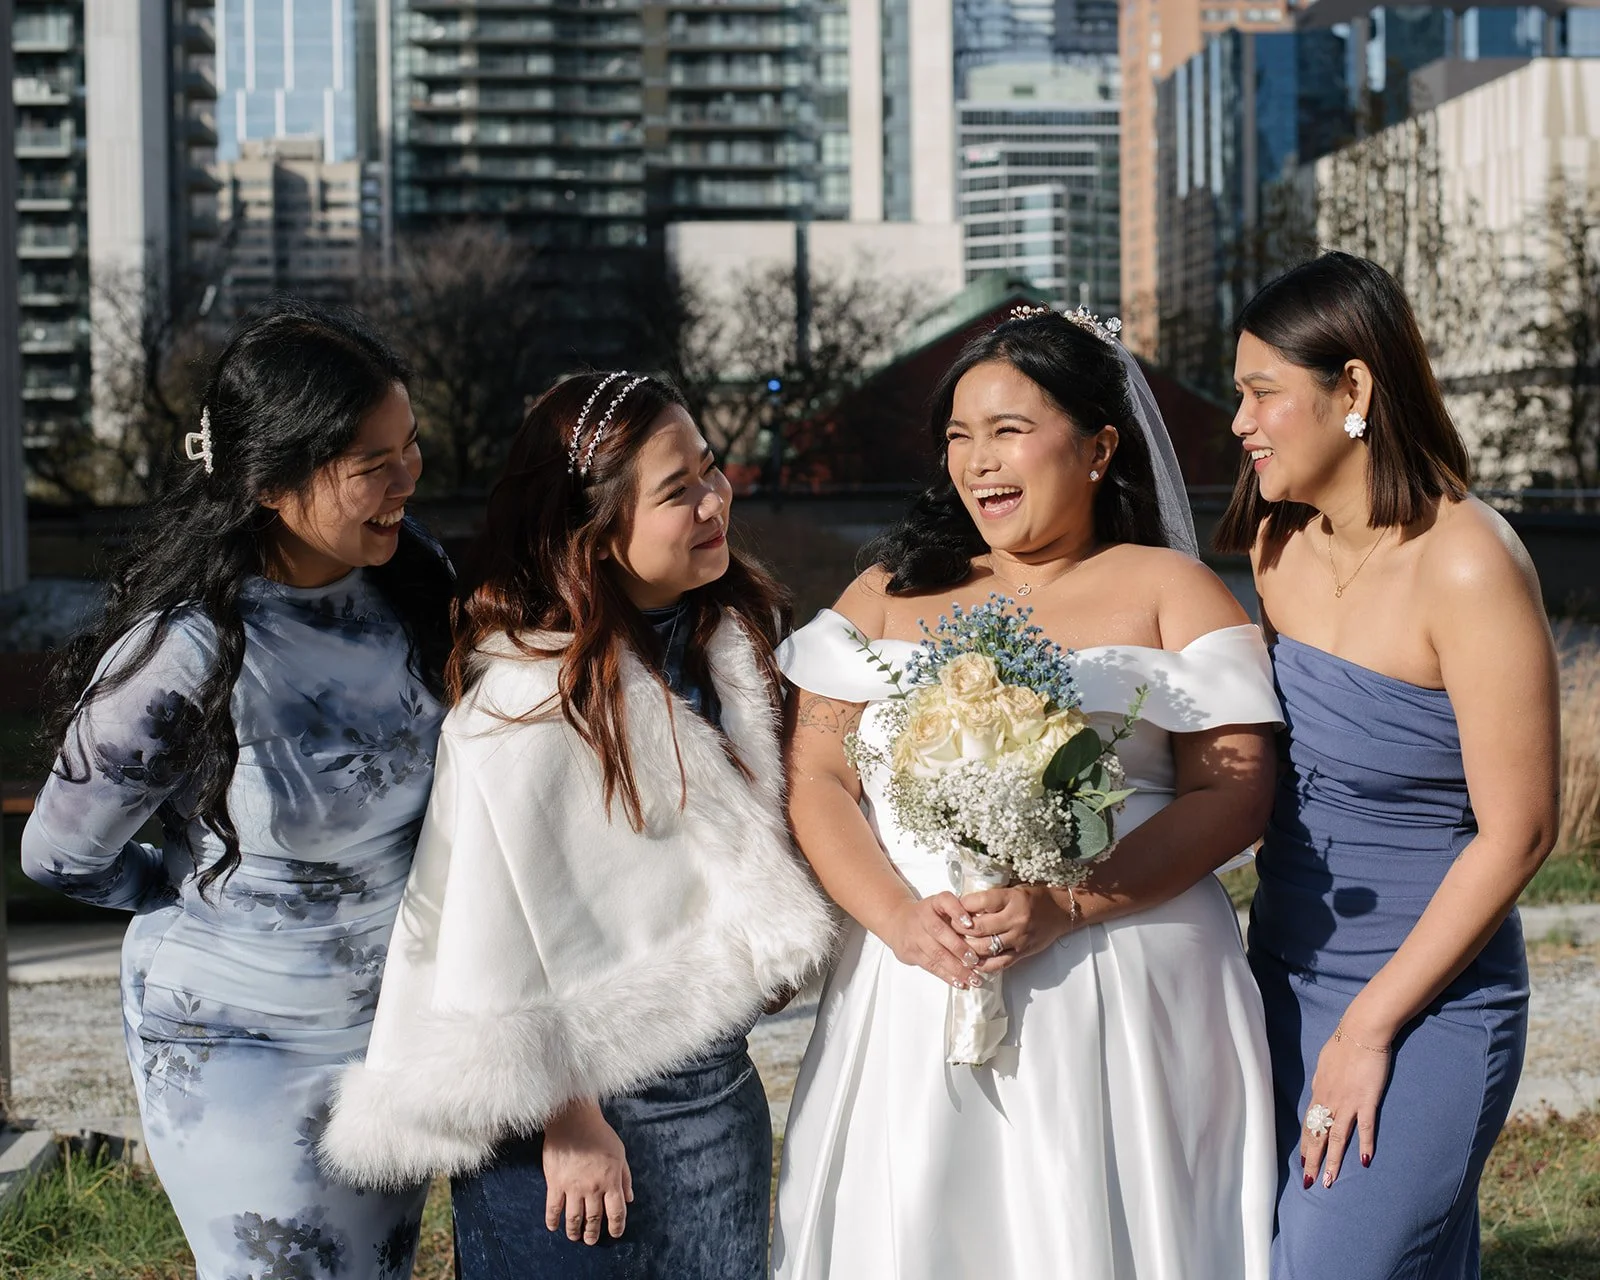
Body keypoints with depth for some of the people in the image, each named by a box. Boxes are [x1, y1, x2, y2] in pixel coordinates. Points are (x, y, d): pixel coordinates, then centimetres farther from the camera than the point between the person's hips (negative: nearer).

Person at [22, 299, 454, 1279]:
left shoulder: (410, 571, -10)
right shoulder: (185, 657, -28)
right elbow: (62, 857, -12)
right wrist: (213, 895, 1)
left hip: (397, 1015, 6)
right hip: (243, 1045, -6)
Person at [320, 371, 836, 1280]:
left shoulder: (736, 635, 4)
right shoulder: (527, 695, -20)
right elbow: (502, 926, -18)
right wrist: (564, 1122, -16)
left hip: (715, 1091, 7)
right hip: (575, 1101, -7)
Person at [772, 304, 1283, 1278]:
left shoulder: (1171, 592, 7)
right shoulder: (890, 594, 14)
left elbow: (1235, 794, -4)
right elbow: (817, 781, 6)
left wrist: (1063, 908, -17)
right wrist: (900, 920, -13)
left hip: (1123, 999, -2)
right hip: (912, 995, 2)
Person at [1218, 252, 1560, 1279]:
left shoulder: (1466, 565, -18)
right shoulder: (1279, 546, 5)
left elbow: (1517, 831, -17)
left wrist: (1370, 1027, -14)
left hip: (1423, 1006, -7)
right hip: (1284, 987, 7)